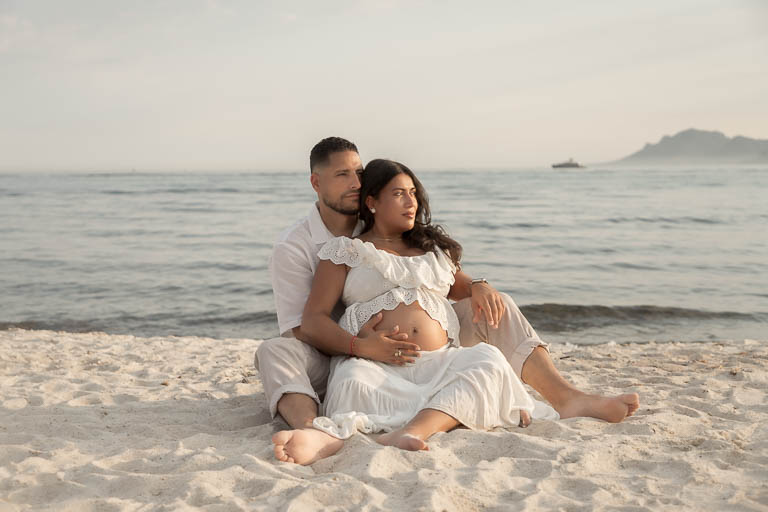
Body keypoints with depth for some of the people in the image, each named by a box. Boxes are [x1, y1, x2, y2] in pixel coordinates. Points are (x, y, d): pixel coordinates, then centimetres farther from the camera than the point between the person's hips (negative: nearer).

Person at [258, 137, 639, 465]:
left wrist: (477, 287, -17)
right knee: (275, 351, -35)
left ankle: (566, 397, -27)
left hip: (406, 352, 4)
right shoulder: (293, 248, -7)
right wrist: (358, 345, -36)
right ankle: (316, 433, -64)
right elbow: (301, 329, -16)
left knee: (494, 308, -11)